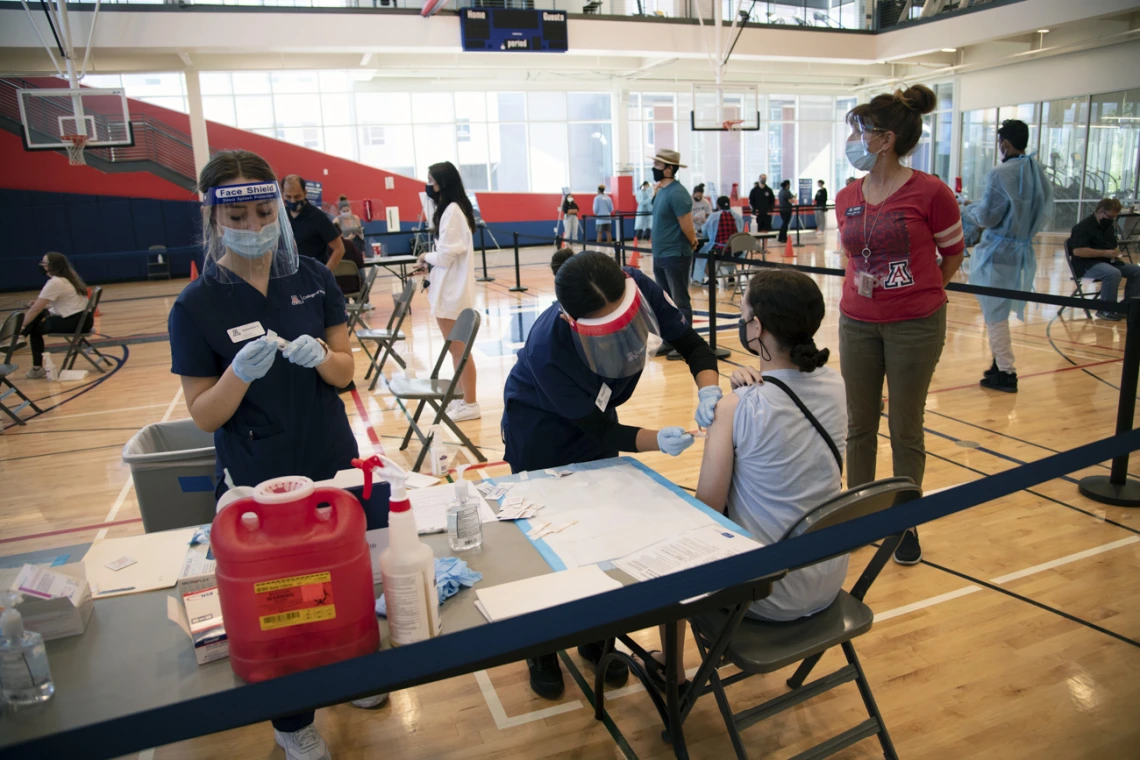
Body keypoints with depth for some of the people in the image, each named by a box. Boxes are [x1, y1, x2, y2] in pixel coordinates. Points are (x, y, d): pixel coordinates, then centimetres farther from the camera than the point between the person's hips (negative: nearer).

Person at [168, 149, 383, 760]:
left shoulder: (313, 278, -4)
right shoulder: (197, 306, -12)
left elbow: (345, 371, 0)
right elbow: (203, 414, -9)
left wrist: (319, 356, -22)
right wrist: (240, 371, -28)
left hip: (333, 463, 3)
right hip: (257, 480, -2)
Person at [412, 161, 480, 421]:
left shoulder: (452, 210, -16)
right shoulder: (453, 209, 14)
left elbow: (447, 253, -19)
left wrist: (426, 257, -2)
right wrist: (428, 265, 7)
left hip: (453, 291, -10)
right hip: (451, 288, 10)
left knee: (458, 350, -3)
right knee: (456, 349, 15)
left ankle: (470, 404, 6)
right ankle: (464, 398, 25)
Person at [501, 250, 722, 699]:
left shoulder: (641, 290, -30)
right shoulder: (547, 349, -41)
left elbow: (691, 344, -17)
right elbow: (601, 430, -31)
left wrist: (708, 391, -36)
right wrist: (656, 441, -48)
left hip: (594, 415, 5)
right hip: (540, 431, -4)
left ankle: (596, 637, 31)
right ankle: (542, 649, 28)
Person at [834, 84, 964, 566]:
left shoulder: (929, 192, -11)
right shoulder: (847, 198, 3)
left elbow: (953, 254, 1)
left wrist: (919, 293, -1)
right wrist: (860, 285, 5)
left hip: (915, 325, -4)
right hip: (858, 323, 4)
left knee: (906, 429, 6)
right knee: (860, 425, 13)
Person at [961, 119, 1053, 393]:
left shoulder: (1002, 173, -16)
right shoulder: (1039, 173, 7)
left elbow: (987, 217, -14)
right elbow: (1044, 212, 15)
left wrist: (967, 209, 4)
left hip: (999, 251, -7)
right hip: (1024, 250, 7)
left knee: (995, 313, 1)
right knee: (1000, 310, 19)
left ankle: (1005, 373, 4)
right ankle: (1001, 363, 26)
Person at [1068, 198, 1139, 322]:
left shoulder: (1109, 226, 16)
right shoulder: (1083, 227, -13)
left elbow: (1113, 246, 28)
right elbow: (1078, 251, -25)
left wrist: (1116, 252, 2)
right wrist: (1105, 253, -23)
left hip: (1107, 262, 9)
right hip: (1087, 265, -9)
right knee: (1113, 273, -34)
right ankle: (1106, 310, -24)